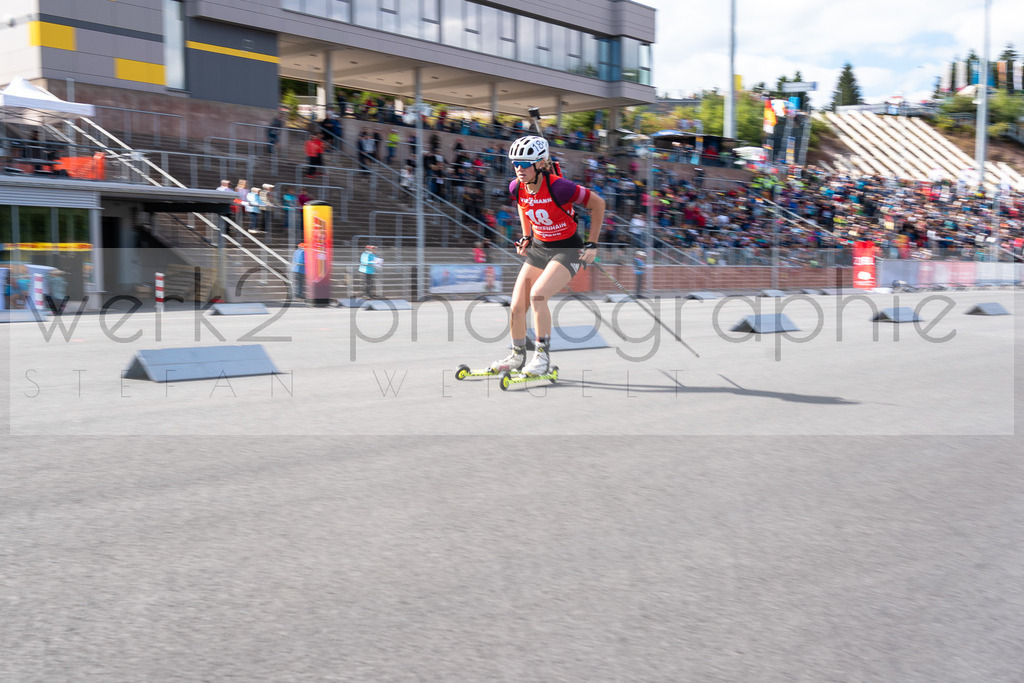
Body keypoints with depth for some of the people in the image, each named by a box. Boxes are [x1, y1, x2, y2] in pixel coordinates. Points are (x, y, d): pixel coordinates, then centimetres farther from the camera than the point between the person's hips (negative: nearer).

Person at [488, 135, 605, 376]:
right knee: (516, 306, -1)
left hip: (567, 250, -6)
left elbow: (598, 204, -14)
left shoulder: (558, 187, -26)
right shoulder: (516, 188, -9)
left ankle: (543, 356, -13)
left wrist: (592, 244, -10)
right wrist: (526, 237, 12)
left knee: (537, 295, -26)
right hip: (538, 248, 6)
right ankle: (517, 356, 22)